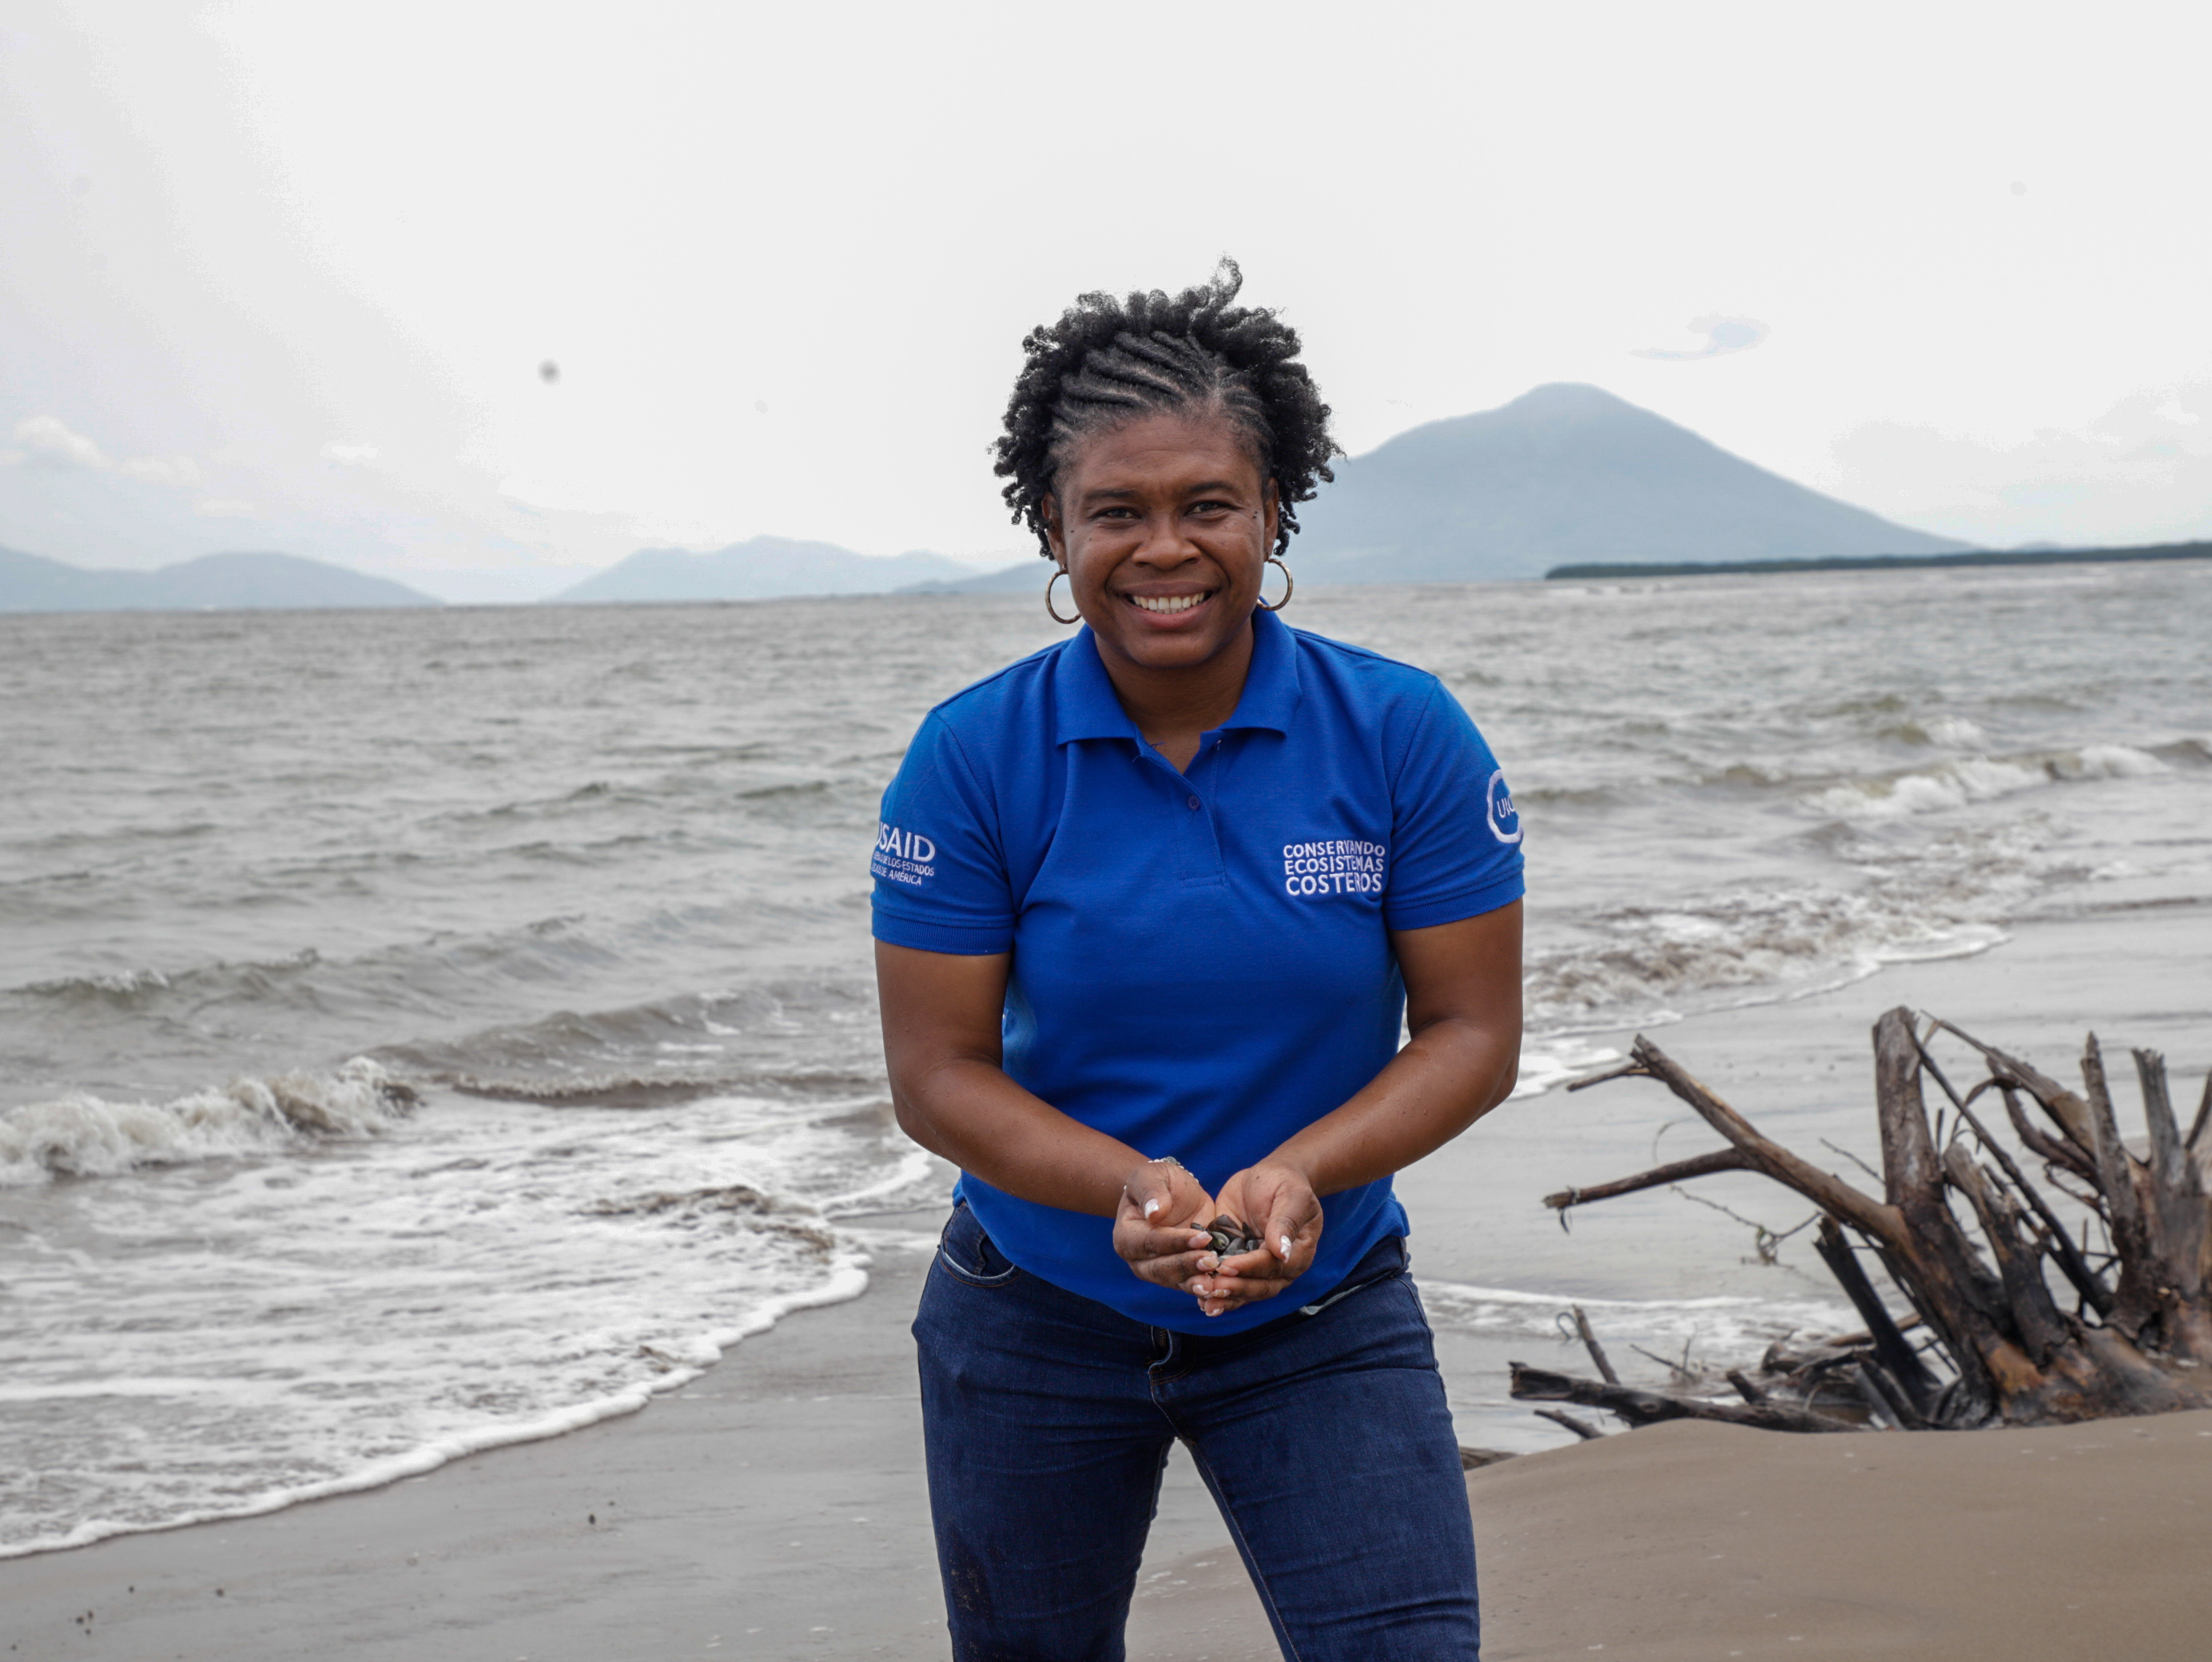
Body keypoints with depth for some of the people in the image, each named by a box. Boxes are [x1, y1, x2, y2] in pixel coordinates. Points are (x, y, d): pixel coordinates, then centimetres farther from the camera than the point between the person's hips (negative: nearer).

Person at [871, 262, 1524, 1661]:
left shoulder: (1403, 735, -11)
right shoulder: (975, 757, -12)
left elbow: (1475, 1035, -9)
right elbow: (937, 1073, -11)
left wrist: (1297, 1174, -26)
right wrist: (1132, 1189, -28)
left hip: (1325, 1319, 0)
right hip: (1038, 1322, 1)